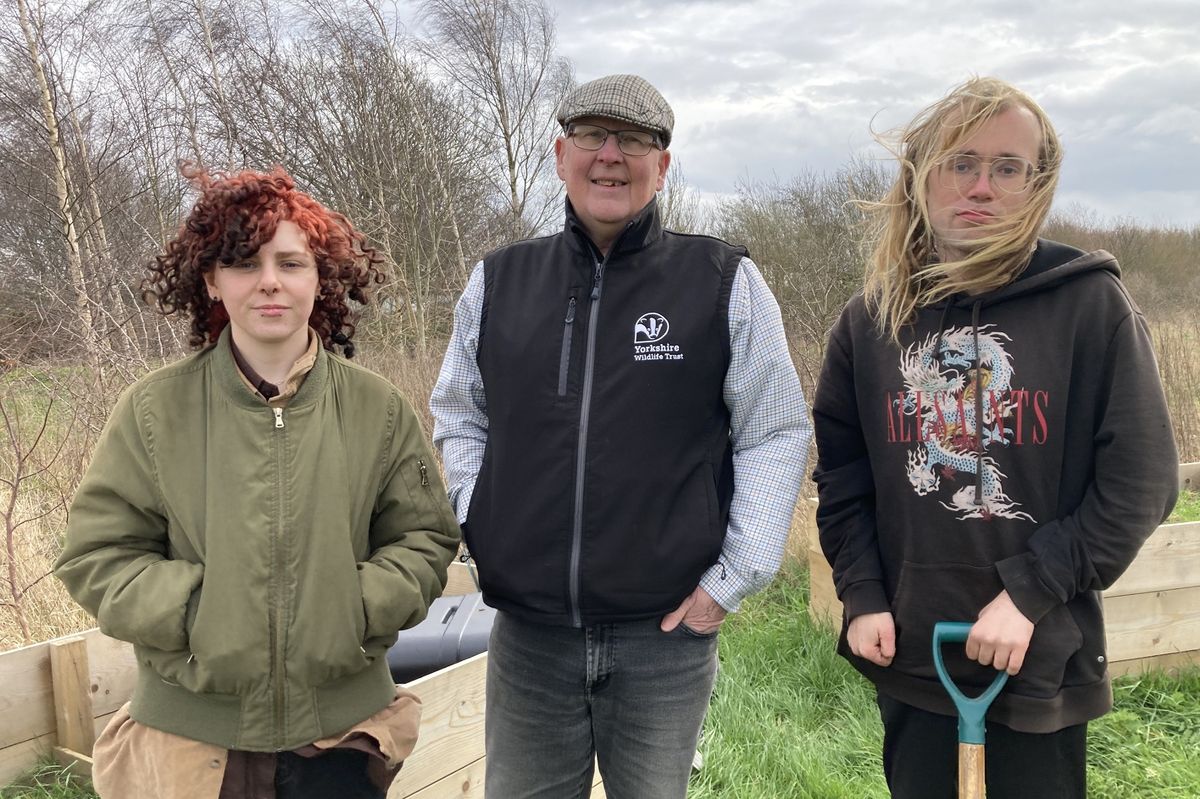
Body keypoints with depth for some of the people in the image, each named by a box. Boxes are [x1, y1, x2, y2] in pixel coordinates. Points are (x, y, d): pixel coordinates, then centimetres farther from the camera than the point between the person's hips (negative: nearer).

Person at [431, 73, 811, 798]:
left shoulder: (726, 282, -3)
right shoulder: (498, 281, 5)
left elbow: (777, 434, 0)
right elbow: (459, 416, 17)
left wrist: (733, 577, -5)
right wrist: (477, 525, 5)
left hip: (668, 635, -2)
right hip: (526, 635, 2)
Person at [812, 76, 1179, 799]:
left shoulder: (1091, 304, -7)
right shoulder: (870, 320, 2)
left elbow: (1140, 482, -9)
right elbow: (841, 475, 6)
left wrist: (1028, 593, -14)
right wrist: (862, 598, -4)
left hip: (1042, 665, -2)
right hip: (908, 661, 3)